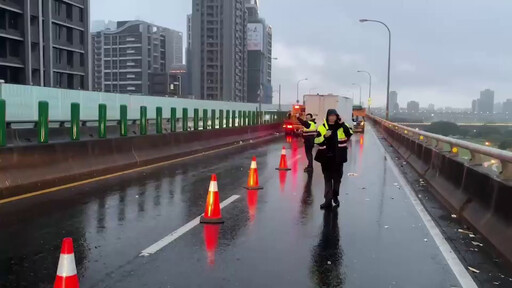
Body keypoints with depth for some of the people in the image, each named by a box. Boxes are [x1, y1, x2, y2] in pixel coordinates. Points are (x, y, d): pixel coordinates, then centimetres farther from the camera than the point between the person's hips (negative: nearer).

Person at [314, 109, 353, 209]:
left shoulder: (341, 126, 1)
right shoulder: (322, 127, -2)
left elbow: (349, 134, -15)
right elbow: (317, 141, -7)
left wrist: (343, 124, -22)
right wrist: (325, 136, -22)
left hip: (338, 157, 1)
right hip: (326, 157, -1)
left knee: (337, 178, 14)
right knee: (327, 179, 4)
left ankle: (335, 196, 34)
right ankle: (328, 200, 7)